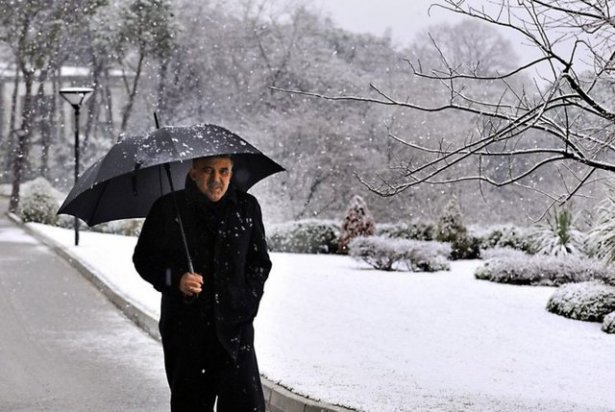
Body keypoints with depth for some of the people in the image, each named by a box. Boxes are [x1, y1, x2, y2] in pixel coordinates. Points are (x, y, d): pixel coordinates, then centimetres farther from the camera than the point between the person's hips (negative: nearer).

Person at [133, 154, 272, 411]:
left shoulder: (246, 207, 4)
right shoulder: (168, 209, -2)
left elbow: (260, 262, 13)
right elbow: (143, 259, 5)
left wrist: (247, 301, 0)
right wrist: (174, 280, -12)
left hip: (234, 325, 0)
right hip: (184, 325, 0)